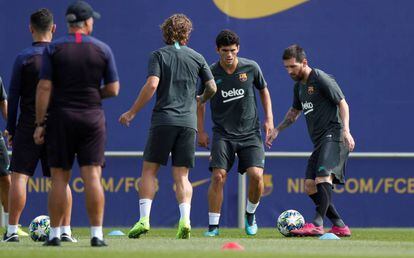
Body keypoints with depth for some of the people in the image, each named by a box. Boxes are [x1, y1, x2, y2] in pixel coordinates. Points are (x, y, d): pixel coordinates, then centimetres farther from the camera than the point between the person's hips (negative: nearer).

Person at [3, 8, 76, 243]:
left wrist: (11, 130, 3)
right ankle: (66, 231, 5)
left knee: (19, 176, -2)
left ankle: (12, 230, -7)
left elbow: (13, 96, -3)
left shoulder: (23, 58, -4)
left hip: (28, 126, -3)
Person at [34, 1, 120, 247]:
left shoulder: (54, 49, -1)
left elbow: (44, 87, -6)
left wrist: (40, 123, -3)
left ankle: (55, 234, 4)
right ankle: (97, 234, -6)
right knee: (93, 176, -2)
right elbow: (113, 89, 0)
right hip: (93, 118, 0)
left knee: (59, 178, 4)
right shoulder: (103, 49, 1)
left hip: (60, 118, 0)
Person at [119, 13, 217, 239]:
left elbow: (152, 85, -11)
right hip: (188, 122, 2)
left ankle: (144, 219, -6)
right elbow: (212, 88, 13)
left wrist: (132, 112, -5)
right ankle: (184, 219, -15)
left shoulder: (158, 55, 1)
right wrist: (201, 100, 35)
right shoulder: (197, 58, 10)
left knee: (149, 170, 5)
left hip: (163, 120, -2)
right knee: (181, 176, 4)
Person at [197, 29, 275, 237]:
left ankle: (250, 215, 12)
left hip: (250, 132, 1)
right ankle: (213, 225, -4)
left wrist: (269, 119, 5)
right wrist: (200, 131, 4)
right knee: (218, 176, -15)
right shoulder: (211, 73, -6)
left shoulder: (251, 68, -4)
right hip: (223, 133, 0)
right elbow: (200, 101, 9)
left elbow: (263, 90, 13)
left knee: (256, 175, -16)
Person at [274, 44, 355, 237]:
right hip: (319, 141, 9)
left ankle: (317, 225, -35)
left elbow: (342, 104, -11)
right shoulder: (299, 85, 17)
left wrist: (346, 130, -23)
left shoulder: (321, 79, -8)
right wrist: (278, 129, 22)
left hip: (333, 135, -9)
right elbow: (294, 111, 33)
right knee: (310, 186, 2)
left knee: (322, 178, -25)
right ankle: (340, 226, 5)